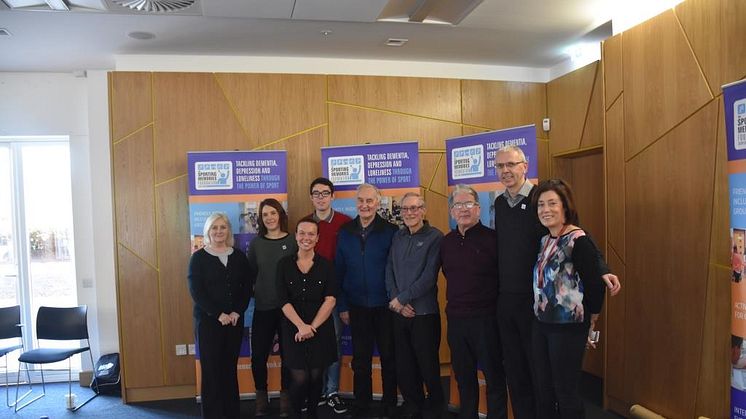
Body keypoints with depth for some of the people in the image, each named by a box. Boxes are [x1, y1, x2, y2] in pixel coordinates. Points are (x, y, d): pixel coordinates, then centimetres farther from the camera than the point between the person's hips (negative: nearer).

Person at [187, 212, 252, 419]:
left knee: (230, 368, 8)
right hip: (207, 321, -3)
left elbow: (246, 288, 6)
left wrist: (237, 312, -9)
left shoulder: (239, 256, 7)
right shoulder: (198, 257, -2)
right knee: (211, 369, -1)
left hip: (235, 321, 3)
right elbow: (196, 291, -8)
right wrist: (218, 314, -15)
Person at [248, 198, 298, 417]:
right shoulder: (256, 243, 2)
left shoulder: (292, 241, -3)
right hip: (263, 308, 1)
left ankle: (285, 398, 25)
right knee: (258, 355, 2)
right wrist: (253, 293, 0)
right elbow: (250, 274, 8)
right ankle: (261, 397, 22)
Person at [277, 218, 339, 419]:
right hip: (293, 329, -1)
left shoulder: (326, 265, 2)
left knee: (316, 377, 6)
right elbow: (284, 301, -3)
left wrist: (313, 327, -13)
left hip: (321, 329, 1)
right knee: (299, 378, -5)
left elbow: (330, 300, -5)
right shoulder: (284, 264, 2)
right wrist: (301, 326, -14)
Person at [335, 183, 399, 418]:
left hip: (385, 306, -2)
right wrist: (342, 306, 2)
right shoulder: (345, 233, 2)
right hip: (357, 307, 2)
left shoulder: (390, 231, -7)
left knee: (388, 357, 10)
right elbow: (339, 271, 4)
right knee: (360, 360, 12)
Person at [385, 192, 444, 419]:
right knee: (403, 364, 12)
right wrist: (396, 301, -6)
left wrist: (401, 299, -11)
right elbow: (389, 271, 8)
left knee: (428, 364, 5)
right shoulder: (397, 237, 10)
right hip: (399, 312, 5)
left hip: (424, 312, -5)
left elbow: (429, 277, -14)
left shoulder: (435, 237, -8)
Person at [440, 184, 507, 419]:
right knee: (463, 377, 17)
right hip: (456, 318, 5)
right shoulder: (447, 242, 8)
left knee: (494, 376, 6)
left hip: (485, 318, -5)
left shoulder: (492, 238, -9)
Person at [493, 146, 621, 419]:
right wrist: (499, 289, 13)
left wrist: (602, 270, -27)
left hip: (535, 299, -5)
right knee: (514, 368, 14)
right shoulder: (499, 203, 8)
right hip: (505, 299, 5)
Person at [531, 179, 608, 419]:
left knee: (565, 393, 6)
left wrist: (588, 325, -5)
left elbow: (596, 286, -15)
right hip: (541, 325, 7)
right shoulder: (545, 240, 8)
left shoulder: (579, 241, -16)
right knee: (543, 392, 16)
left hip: (568, 328, -7)